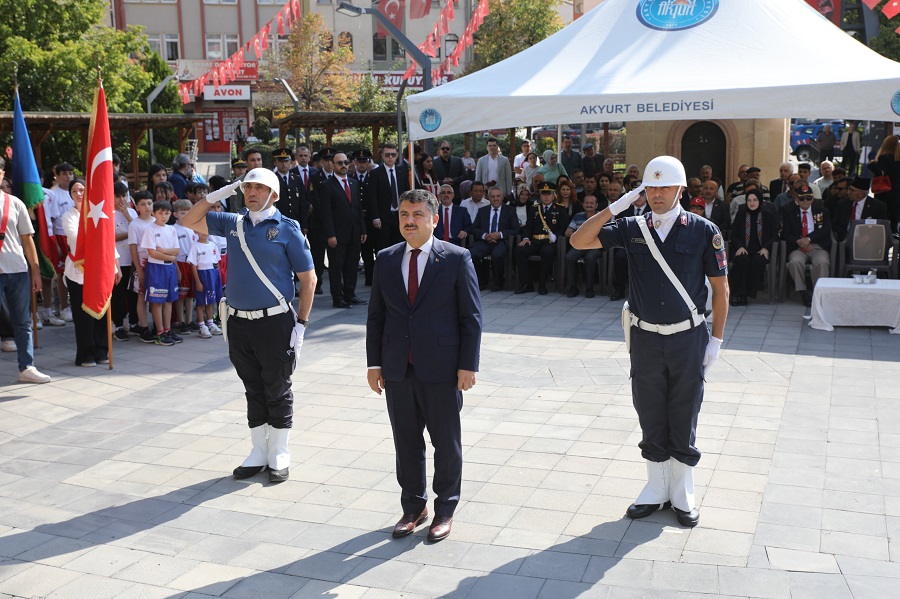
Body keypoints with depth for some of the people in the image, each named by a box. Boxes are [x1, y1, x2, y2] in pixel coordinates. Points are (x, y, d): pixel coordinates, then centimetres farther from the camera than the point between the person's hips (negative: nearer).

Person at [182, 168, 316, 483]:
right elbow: (190, 221, 15)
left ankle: (280, 457, 18)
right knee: (253, 390, 14)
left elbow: (308, 277, -5)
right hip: (238, 323, 5)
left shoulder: (287, 229, -5)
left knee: (278, 391, 6)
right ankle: (258, 454, 25)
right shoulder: (233, 223, 8)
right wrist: (217, 195, 2)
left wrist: (301, 323, -9)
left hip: (275, 322, -4)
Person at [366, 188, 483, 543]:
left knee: (446, 443, 8)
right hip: (397, 370, 4)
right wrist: (374, 363, 5)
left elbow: (471, 316, -5)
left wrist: (468, 365, -10)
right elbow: (376, 315, 10)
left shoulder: (457, 258, -5)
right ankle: (413, 507, 30)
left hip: (442, 369, -3)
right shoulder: (386, 260, 7)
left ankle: (445, 510, 25)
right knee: (406, 441, 13)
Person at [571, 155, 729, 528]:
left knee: (683, 421, 8)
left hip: (688, 338, -2)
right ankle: (656, 489, 28)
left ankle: (682, 493, 25)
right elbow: (579, 241, -6)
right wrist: (615, 207, -12)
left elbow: (720, 288, -1)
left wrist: (716, 339, -3)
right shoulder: (633, 228, 1)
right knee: (651, 420, 12)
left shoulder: (703, 231, -5)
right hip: (646, 339, 2)